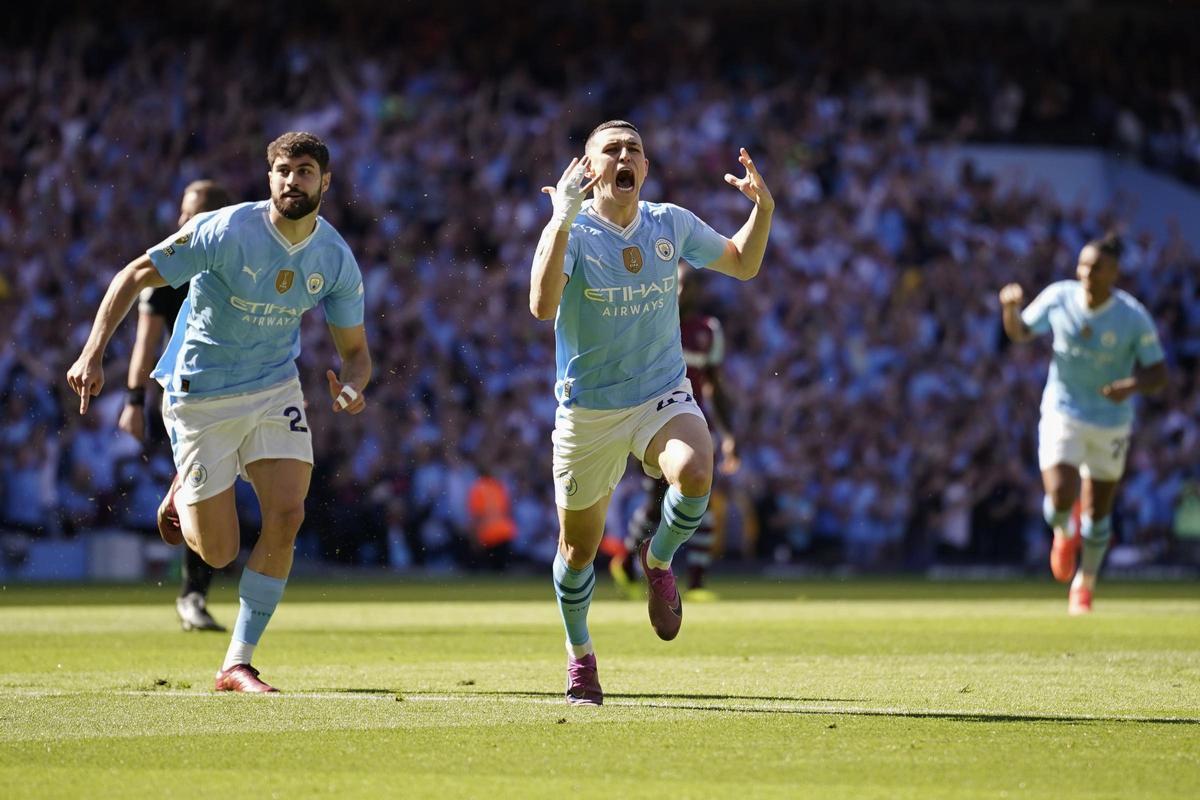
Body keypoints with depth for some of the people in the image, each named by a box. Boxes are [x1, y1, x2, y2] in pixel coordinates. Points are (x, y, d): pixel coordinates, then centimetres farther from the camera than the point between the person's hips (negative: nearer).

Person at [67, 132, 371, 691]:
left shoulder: (336, 260, -8)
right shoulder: (226, 232, -21)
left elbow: (355, 349, 2)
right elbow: (134, 276, -14)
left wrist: (352, 387, -23)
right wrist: (93, 354, -23)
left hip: (275, 388, 3)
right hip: (201, 395, -3)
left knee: (286, 516, -14)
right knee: (218, 553, -3)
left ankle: (238, 665, -2)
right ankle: (181, 497, 37)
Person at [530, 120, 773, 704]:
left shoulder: (672, 225, 0)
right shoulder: (571, 231, -13)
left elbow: (743, 265, 17)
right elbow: (542, 306, -31)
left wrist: (763, 207, 0)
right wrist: (563, 221, -37)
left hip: (663, 395, 2)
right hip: (587, 410, -2)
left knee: (696, 475, -31)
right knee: (579, 548, 8)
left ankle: (658, 559, 1)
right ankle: (578, 652, 37)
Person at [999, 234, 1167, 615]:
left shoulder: (1134, 318, -16)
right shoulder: (1058, 298, -10)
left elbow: (1158, 374, -10)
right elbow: (1019, 332, 4)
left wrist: (1131, 385, -31)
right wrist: (1011, 308, -18)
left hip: (1111, 422, 0)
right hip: (1062, 415, 0)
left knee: (1097, 511, 11)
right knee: (1060, 499, -19)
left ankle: (1084, 585, 36)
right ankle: (1064, 532, 20)